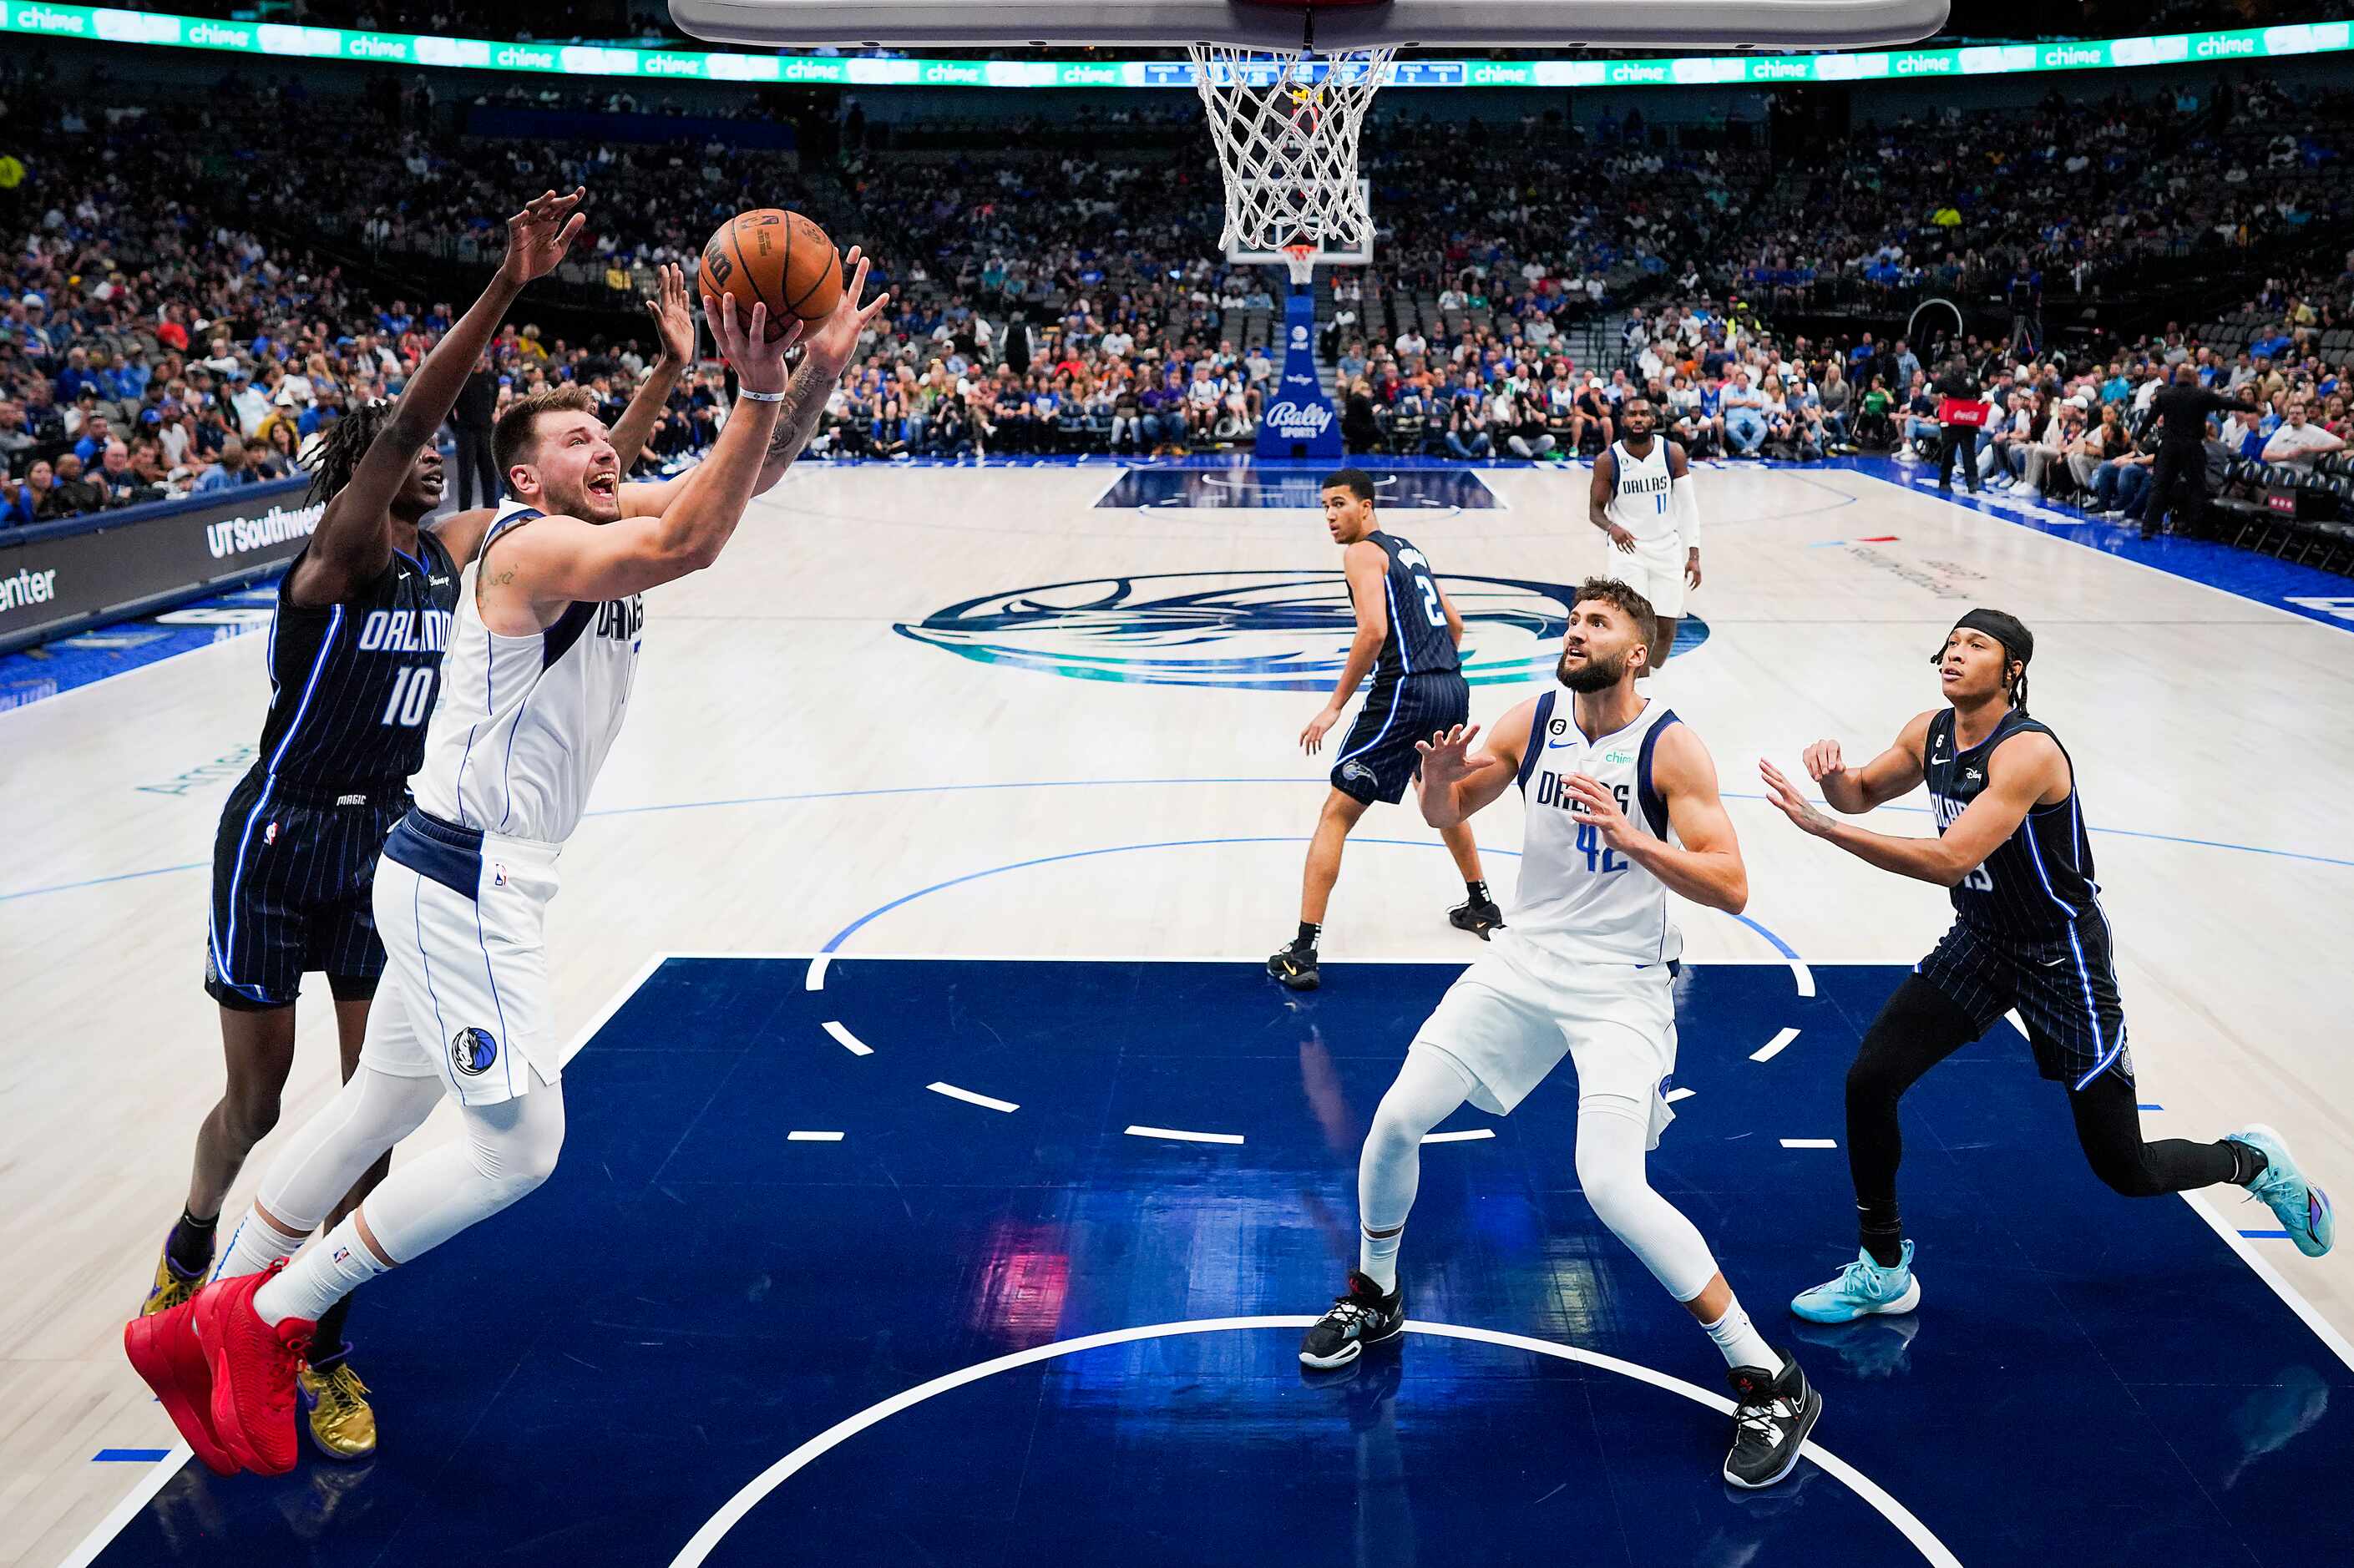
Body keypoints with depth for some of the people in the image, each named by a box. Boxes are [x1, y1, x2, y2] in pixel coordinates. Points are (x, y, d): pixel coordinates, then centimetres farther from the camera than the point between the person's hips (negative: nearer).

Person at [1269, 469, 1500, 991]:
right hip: (1454, 688, 9)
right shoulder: (1408, 549, 22)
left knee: (1336, 814, -6)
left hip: (1406, 693, -9)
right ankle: (1481, 906, 47)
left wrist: (1334, 707, -15)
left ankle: (1303, 952, -12)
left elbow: (1373, 631, -18)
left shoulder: (1362, 553, -4)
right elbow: (1454, 624, 26)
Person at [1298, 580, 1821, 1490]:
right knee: (1396, 1121, 2)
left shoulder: (1670, 748, -15)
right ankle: (1373, 1297, 29)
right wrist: (1438, 778, -12)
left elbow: (1730, 888, -20)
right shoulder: (1533, 723, 0)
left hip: (1622, 987, -6)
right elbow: (1448, 816, 12)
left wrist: (1635, 838, -34)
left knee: (1613, 1189, -20)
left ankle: (1769, 1383, -5)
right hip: (1526, 962, 6)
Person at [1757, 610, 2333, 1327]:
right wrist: (1834, 773, -14)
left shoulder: (2028, 751, -28)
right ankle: (1882, 1273, 9)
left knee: (2124, 1169, 0)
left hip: (2061, 957, -7)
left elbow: (1949, 860, -36)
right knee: (1868, 1080, -8)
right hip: (1979, 942, 7)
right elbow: (1861, 794, 11)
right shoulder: (1930, 734, -4)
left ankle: (2254, 1161, 34)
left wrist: (1824, 826, -39)